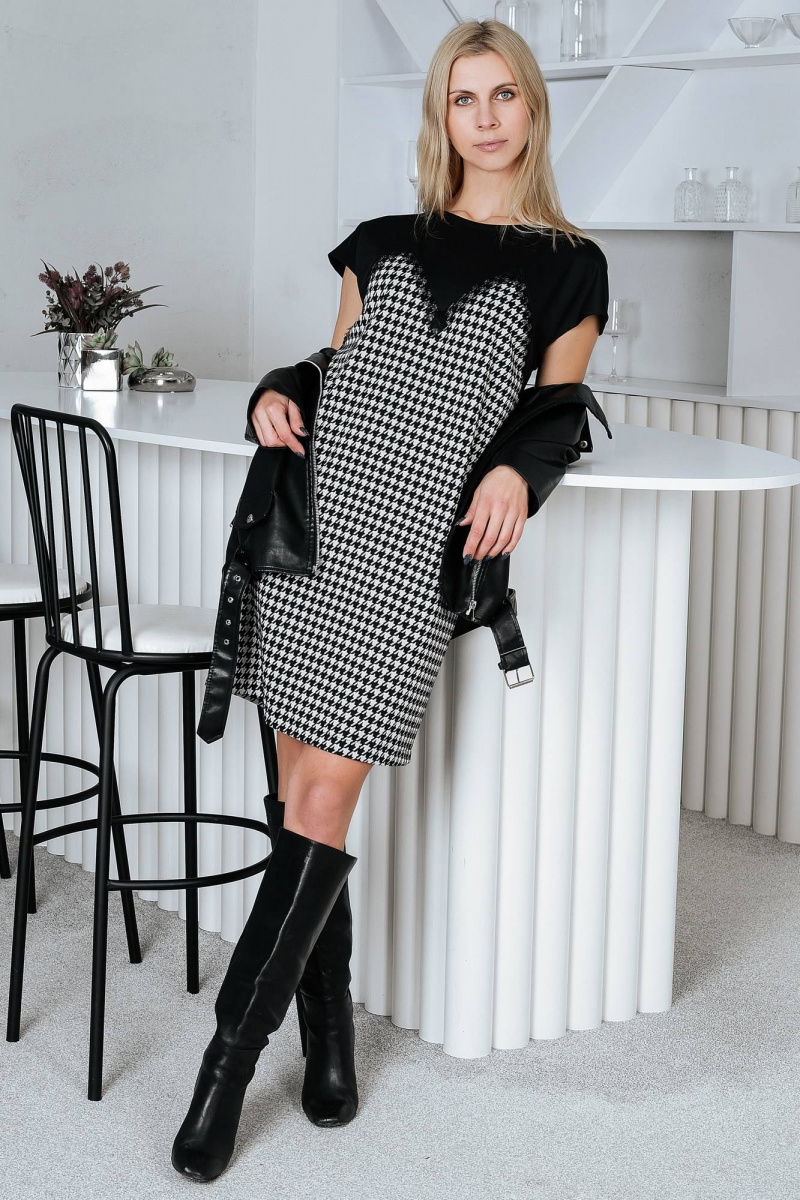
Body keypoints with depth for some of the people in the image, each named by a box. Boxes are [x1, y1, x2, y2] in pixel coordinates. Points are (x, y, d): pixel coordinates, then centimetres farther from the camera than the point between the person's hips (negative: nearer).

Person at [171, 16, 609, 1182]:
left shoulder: (568, 266, 9)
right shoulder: (383, 242, 17)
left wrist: (515, 470, -9)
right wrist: (275, 396, 2)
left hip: (414, 550, -3)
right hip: (311, 522, 4)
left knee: (323, 802, -8)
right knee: (298, 795, 3)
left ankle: (229, 1060, 0)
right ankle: (328, 1036, 16)